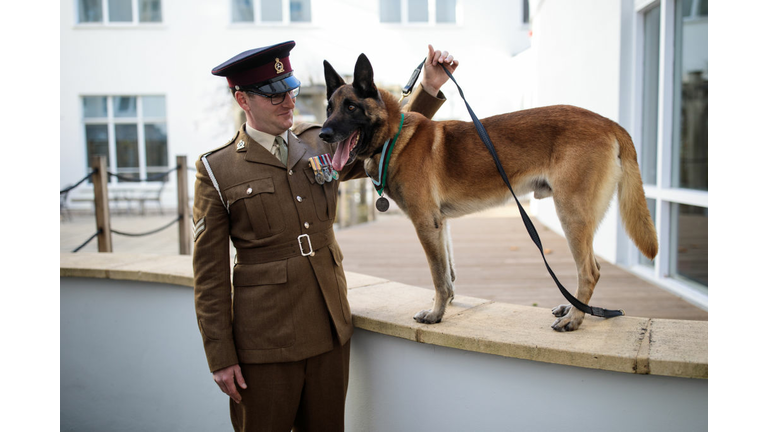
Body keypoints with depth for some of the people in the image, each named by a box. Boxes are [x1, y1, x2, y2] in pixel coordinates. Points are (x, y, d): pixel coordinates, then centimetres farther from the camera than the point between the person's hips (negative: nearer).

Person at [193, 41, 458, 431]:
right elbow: (210, 272, -5)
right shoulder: (217, 171, -6)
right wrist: (221, 357, -6)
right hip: (265, 343, -4)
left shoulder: (321, 146, 6)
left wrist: (431, 87, 7)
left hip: (330, 330, 4)